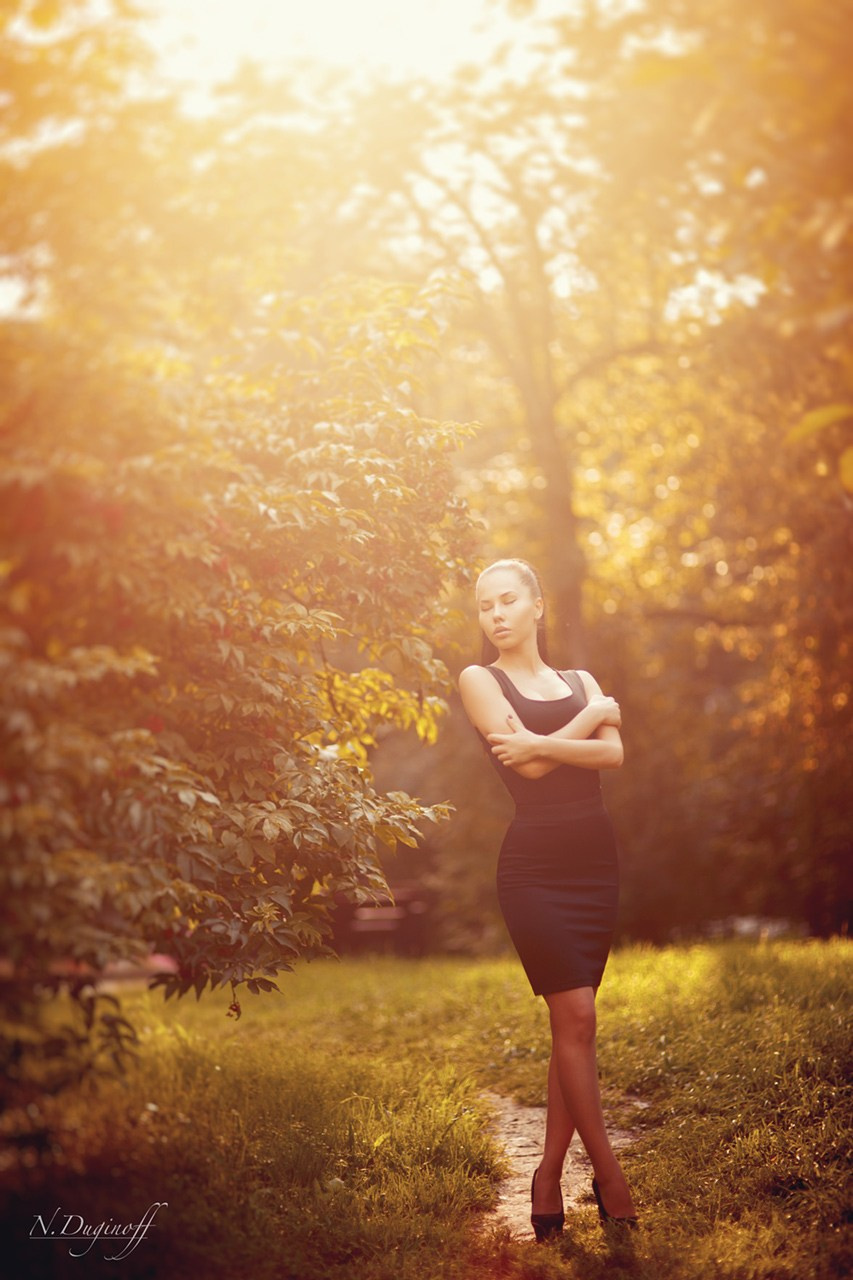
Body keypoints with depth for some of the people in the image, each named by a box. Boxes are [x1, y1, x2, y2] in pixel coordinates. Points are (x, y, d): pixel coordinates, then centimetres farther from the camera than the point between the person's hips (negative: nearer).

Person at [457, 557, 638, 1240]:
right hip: (534, 863, -4)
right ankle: (609, 1175, -1)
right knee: (576, 1017, -10)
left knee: (574, 1025, 3)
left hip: (596, 857, 4)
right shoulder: (480, 679, 4)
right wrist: (595, 716, -1)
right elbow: (530, 766, -10)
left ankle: (550, 1174, 9)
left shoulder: (581, 681, 16)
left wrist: (540, 743, -16)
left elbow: (613, 754, -4)